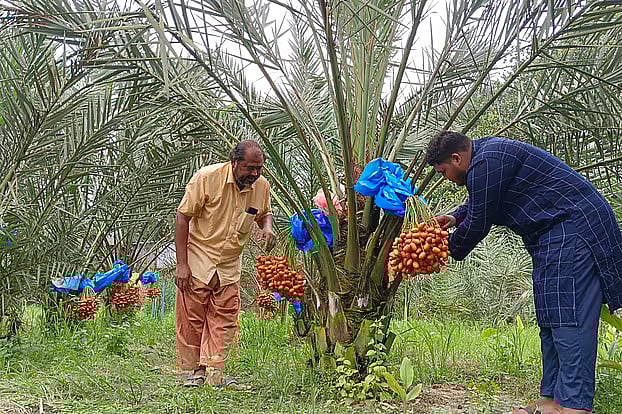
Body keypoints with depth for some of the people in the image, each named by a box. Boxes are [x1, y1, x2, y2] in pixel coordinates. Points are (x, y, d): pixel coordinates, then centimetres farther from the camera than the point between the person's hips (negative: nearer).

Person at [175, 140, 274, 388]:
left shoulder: (262, 186, -5)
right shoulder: (207, 177, -17)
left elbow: (264, 213, 18)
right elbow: (182, 218, -13)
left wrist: (267, 226, -9)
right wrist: (182, 264, -16)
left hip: (230, 265, 4)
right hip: (197, 259, -4)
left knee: (224, 320, 0)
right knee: (192, 318, 1)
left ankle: (214, 373, 7)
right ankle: (196, 370, 15)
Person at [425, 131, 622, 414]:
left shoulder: (486, 163, -18)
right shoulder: (489, 153, 16)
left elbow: (479, 222, -12)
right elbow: (478, 203, 31)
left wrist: (450, 250, 4)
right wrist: (455, 217, 15)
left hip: (574, 229, -11)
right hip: (555, 233, 11)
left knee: (568, 317, -15)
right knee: (550, 318, 8)